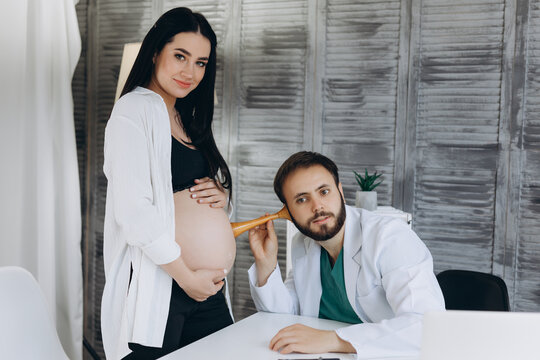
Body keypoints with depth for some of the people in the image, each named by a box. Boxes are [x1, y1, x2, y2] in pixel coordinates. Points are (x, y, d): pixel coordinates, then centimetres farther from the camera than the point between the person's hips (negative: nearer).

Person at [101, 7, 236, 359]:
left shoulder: (189, 121, 17)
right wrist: (186, 276, -14)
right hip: (156, 287, -7)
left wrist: (221, 194, 2)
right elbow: (133, 210, -17)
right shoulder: (135, 109, -8)